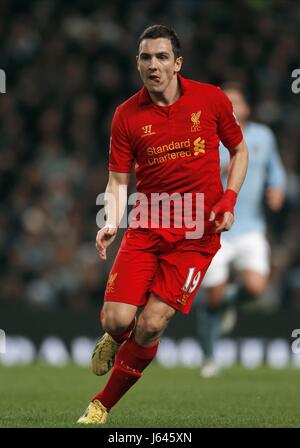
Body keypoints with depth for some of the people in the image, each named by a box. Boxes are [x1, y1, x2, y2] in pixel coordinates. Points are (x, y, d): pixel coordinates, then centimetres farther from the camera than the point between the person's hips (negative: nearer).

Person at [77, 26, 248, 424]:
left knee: (150, 326, -12)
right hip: (146, 228, 1)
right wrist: (111, 224, -17)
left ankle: (102, 406, 7)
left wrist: (229, 199, -4)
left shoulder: (211, 100, -3)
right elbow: (118, 181, 2)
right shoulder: (127, 116, -1)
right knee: (116, 320, -12)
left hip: (198, 232, -1)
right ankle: (113, 341, 28)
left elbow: (239, 151, 11)